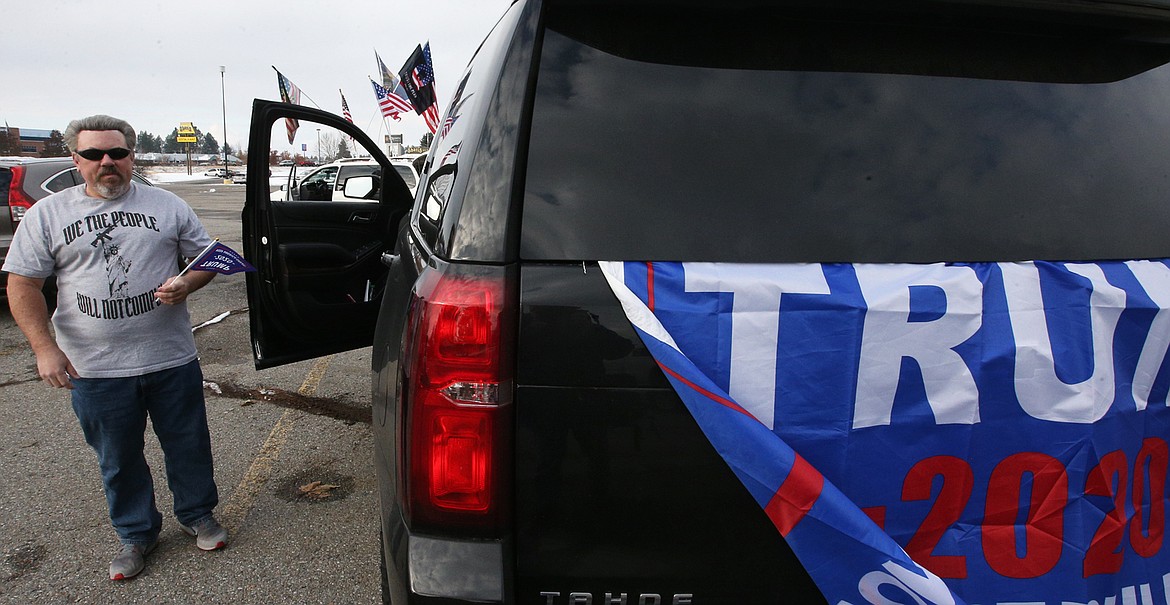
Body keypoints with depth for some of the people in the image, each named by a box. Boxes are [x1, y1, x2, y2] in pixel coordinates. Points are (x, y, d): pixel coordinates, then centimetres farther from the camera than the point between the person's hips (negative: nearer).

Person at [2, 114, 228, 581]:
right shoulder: (46, 215, 3)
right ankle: (136, 534, 33)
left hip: (171, 360, 0)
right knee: (118, 460, 14)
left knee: (188, 445, 12)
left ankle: (197, 515, 34)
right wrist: (44, 348, -9)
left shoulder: (167, 205, 3)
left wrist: (186, 284, -13)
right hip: (95, 369, 0)